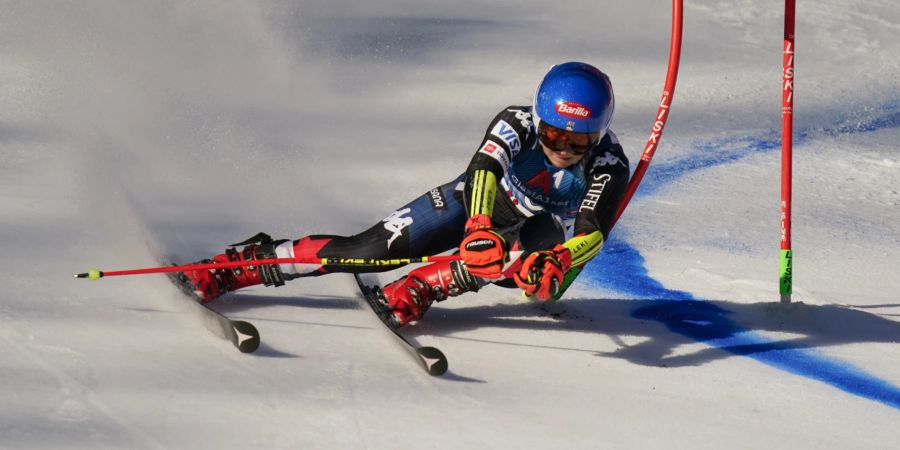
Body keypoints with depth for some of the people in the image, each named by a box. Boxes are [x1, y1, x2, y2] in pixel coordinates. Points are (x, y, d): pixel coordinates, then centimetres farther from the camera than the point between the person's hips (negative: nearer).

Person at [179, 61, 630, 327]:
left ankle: (420, 286, -36)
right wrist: (480, 228, -67)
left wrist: (558, 261, -64)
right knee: (376, 247, -17)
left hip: (539, 230, 0)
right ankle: (249, 262, -10)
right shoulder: (516, 124, -30)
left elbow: (592, 231, -41)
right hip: (478, 202, 0)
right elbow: (484, 167, -47)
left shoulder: (609, 167, -30)